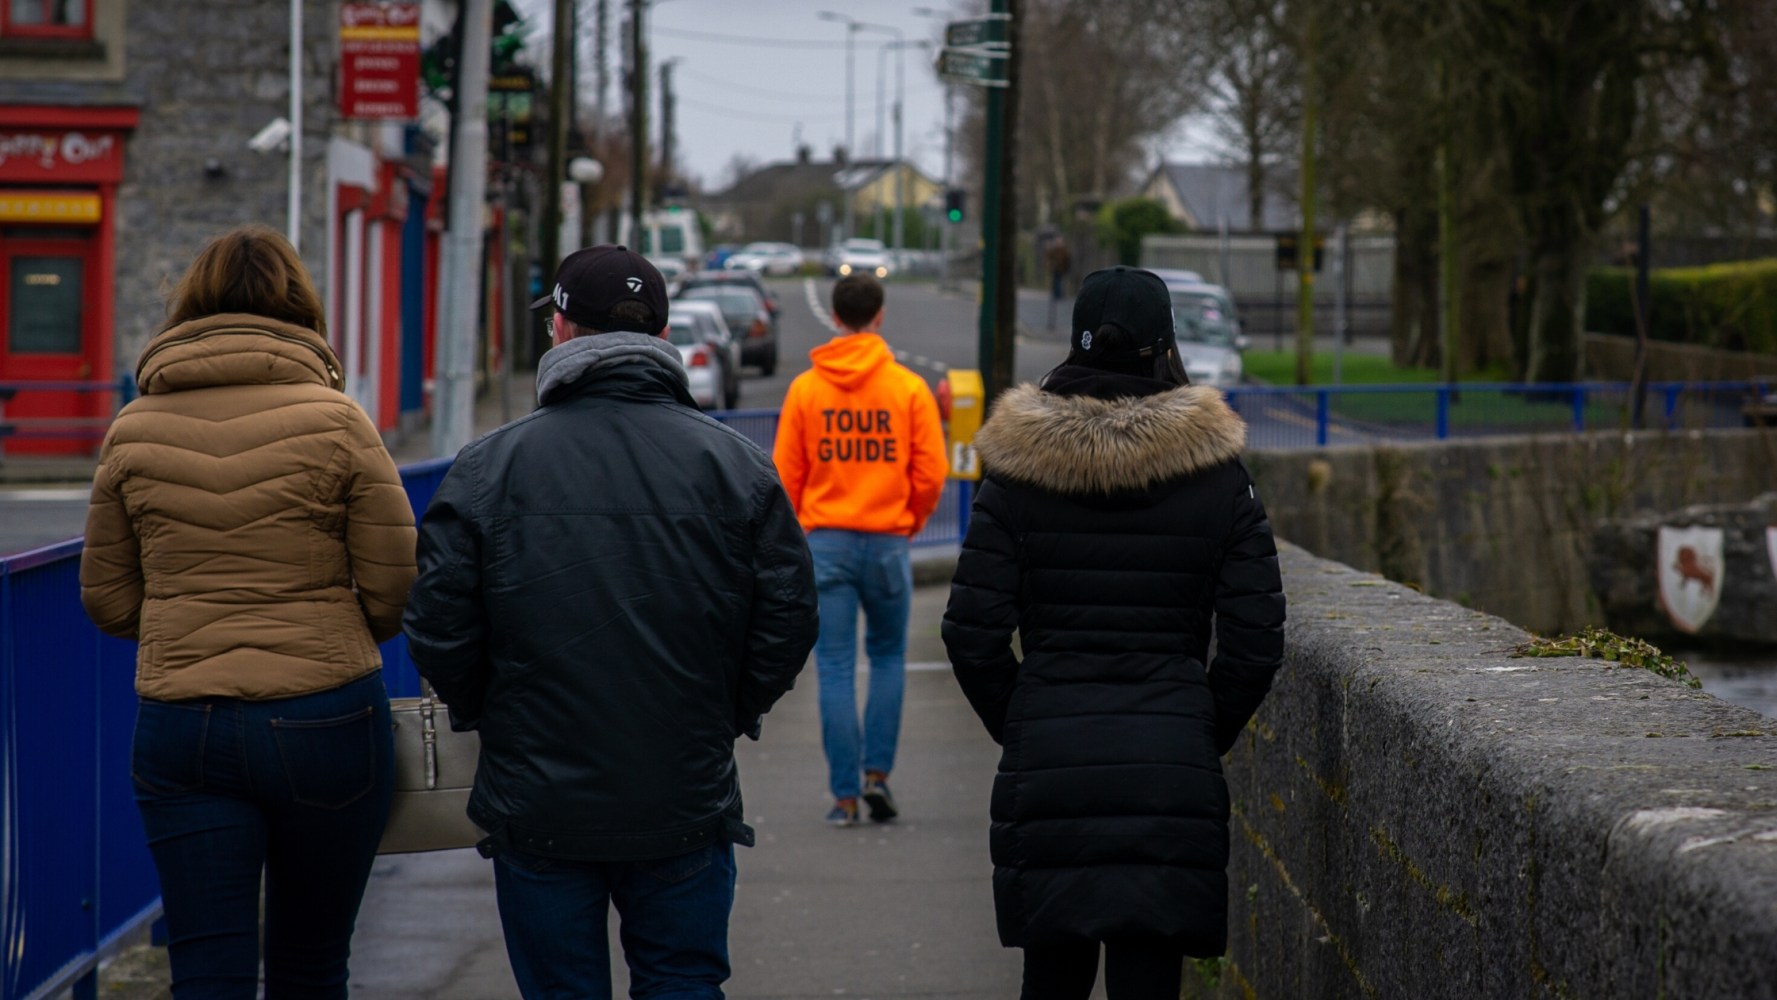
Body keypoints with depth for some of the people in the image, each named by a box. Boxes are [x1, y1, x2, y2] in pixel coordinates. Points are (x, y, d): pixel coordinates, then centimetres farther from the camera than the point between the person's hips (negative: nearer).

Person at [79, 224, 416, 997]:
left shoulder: (133, 431, 2)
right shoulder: (334, 420, -7)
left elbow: (106, 600, 7)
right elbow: (396, 591, -6)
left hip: (179, 725, 1)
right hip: (325, 722, -1)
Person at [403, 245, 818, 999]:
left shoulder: (489, 467, -6)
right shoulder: (735, 465, -1)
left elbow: (438, 628, -7)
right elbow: (790, 619, -1)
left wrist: (483, 715, 12)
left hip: (537, 808, -1)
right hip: (687, 802, 1)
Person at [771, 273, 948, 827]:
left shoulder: (805, 388, 0)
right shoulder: (909, 388, -3)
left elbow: (786, 474, 0)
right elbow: (931, 473, -4)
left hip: (825, 540, 0)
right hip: (888, 540, 0)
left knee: (836, 668, 3)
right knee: (888, 657, 16)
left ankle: (845, 793, 2)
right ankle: (877, 771, 6)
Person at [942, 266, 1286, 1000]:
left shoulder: (1018, 473, 0)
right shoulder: (1218, 476, 0)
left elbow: (973, 636, -2)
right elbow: (1256, 643, -1)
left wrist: (1021, 730, 12)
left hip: (1047, 769, 1)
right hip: (1173, 769, -1)